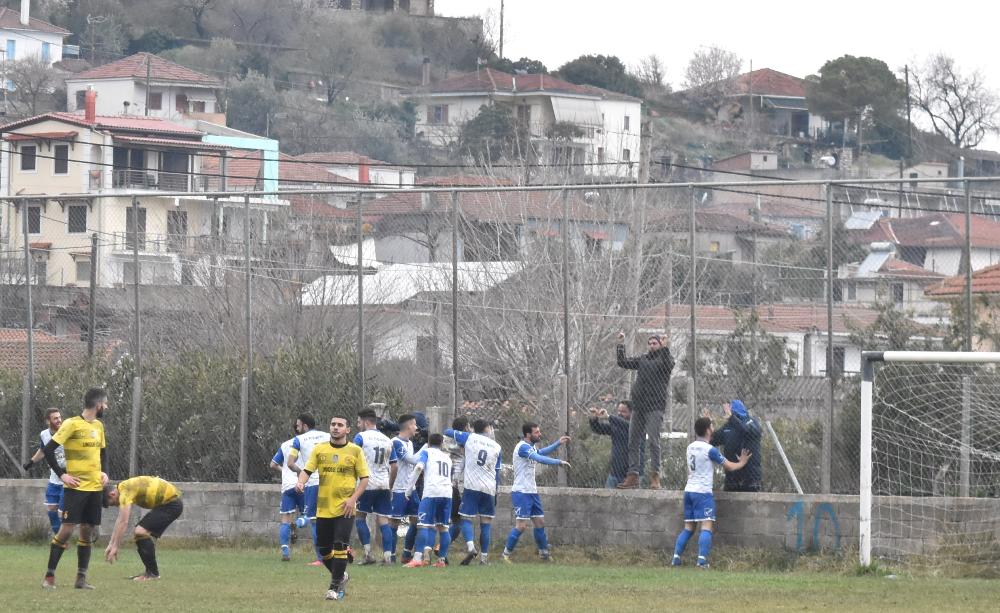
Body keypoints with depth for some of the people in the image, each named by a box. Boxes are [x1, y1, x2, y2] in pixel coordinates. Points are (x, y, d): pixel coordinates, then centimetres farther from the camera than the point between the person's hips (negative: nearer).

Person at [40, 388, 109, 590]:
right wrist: (62, 475, -14)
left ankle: (81, 578, 12)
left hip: (95, 487, 7)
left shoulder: (99, 426, 12)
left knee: (88, 532, 6)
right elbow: (49, 450, -12)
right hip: (76, 487, -7)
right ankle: (49, 576, -3)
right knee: (67, 529, -10)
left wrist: (104, 472, 8)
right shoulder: (72, 424, -11)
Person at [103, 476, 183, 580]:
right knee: (137, 533, 12)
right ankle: (150, 572, 14)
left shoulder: (125, 492, -19)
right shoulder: (124, 488, 11)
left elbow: (123, 522, -23)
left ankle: (153, 573, -15)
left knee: (140, 532, -20)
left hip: (171, 503, -11)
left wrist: (115, 547, -20)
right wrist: (111, 544, 17)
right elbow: (120, 520, 18)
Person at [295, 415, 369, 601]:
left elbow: (364, 478, 2)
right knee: (324, 550, 9)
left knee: (340, 547, -12)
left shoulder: (355, 451, 1)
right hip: (323, 508, 3)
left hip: (345, 509, -3)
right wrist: (301, 481, -21)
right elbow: (307, 470, 1)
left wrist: (353, 498, -10)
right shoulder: (319, 449, 7)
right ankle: (340, 575, 34)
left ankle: (335, 587, -4)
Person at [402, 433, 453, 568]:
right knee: (443, 527, 12)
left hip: (431, 492, -5)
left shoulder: (426, 452, 9)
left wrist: (409, 487, -4)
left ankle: (418, 558, -23)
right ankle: (442, 559, 10)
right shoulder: (447, 457, 26)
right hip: (447, 493, 5)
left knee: (423, 525, -11)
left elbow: (419, 467, -8)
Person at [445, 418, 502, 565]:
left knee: (466, 519, -1)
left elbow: (449, 432, 15)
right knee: (486, 522, 6)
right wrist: (496, 491, 25)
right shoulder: (496, 447, 10)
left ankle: (470, 546, -25)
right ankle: (484, 556, 4)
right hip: (489, 488, 2)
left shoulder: (469, 438, 4)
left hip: (471, 486, -2)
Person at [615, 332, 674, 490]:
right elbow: (623, 363, 22)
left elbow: (668, 365, -19)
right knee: (633, 442, 5)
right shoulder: (642, 360, 19)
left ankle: (655, 476, -10)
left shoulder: (665, 358, 3)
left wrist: (664, 348, -30)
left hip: (655, 407, -6)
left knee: (653, 441, -10)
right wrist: (620, 345, 15)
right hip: (638, 406, 6)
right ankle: (633, 475, 7)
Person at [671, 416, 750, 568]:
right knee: (706, 527, -10)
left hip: (689, 490, 7)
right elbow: (729, 466, -3)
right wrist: (742, 463, 15)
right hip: (703, 492, -7)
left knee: (688, 527, 12)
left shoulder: (691, 447, 12)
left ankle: (676, 557, 4)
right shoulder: (710, 450, -10)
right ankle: (702, 560, -23)